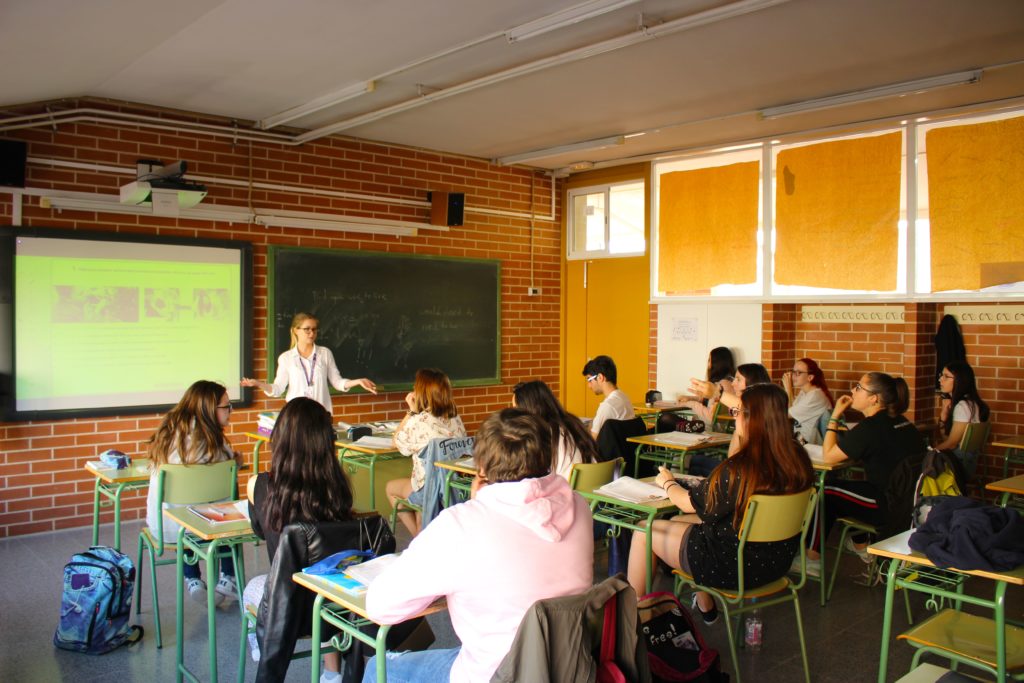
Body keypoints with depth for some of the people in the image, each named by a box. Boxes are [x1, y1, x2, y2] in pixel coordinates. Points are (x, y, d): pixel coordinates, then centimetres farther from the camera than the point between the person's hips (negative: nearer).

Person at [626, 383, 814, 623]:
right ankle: (705, 607, 38)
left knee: (644, 531, 8)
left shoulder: (741, 469, -30)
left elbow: (689, 504, -15)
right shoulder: (798, 458, -8)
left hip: (735, 567, -8)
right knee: (677, 522, 27)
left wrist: (667, 482, 4)